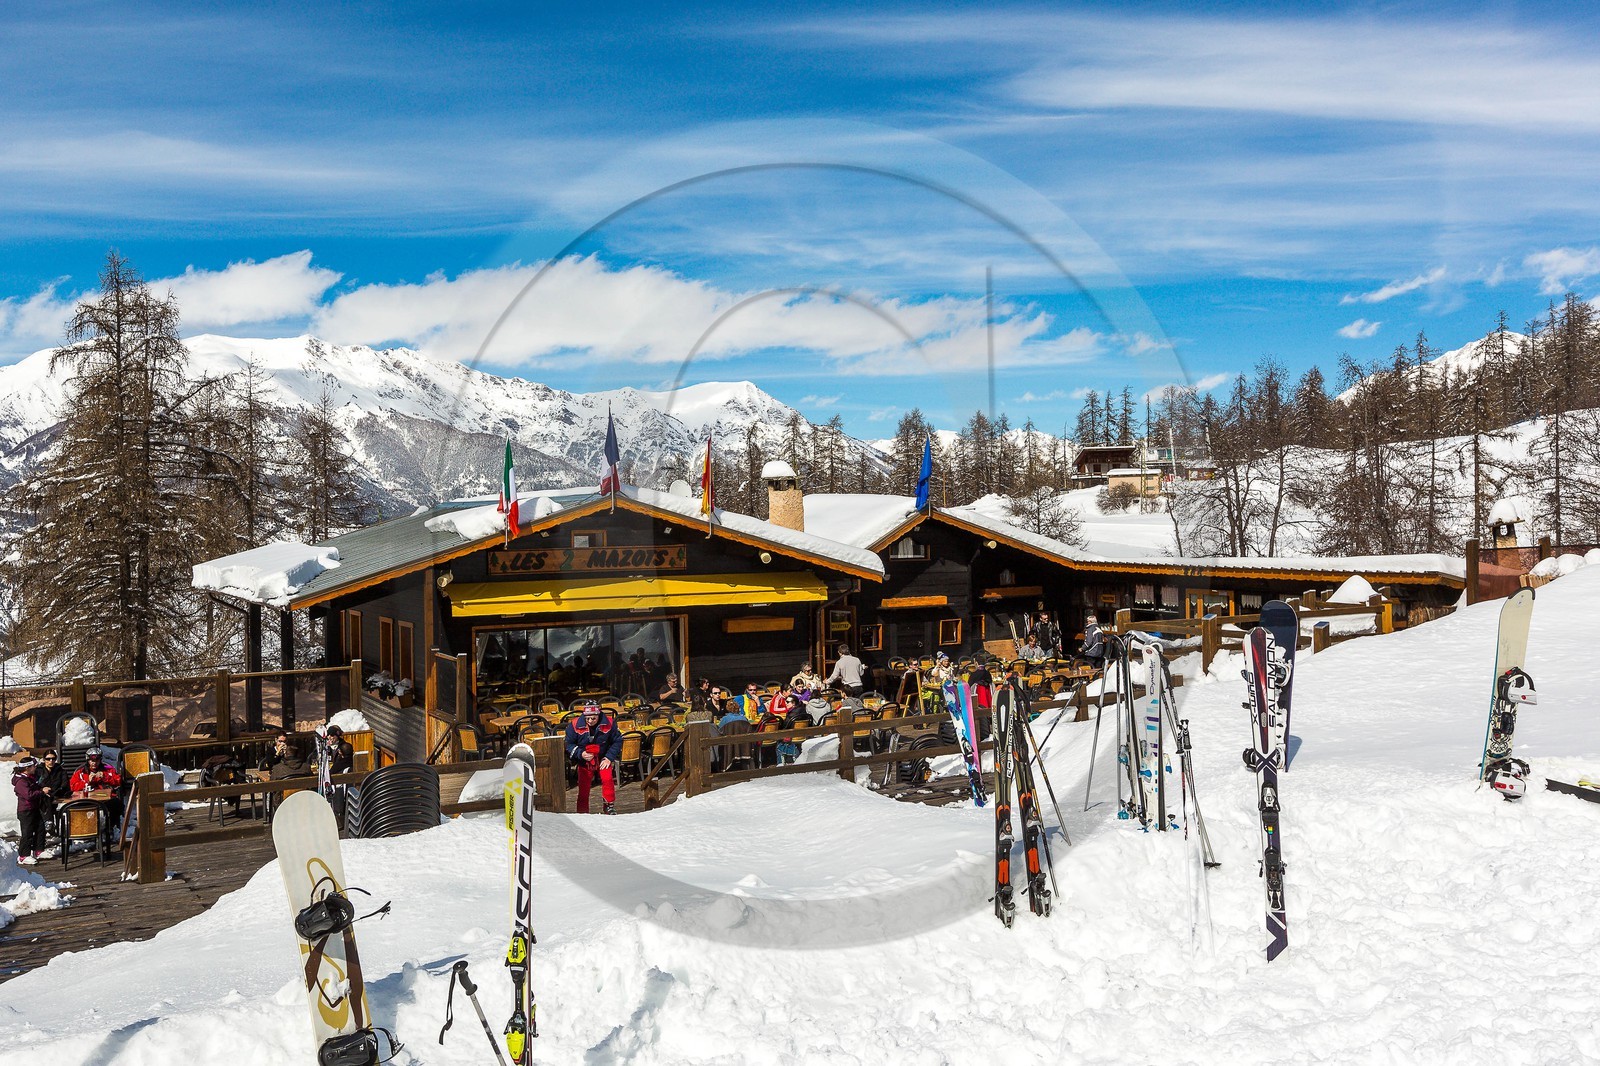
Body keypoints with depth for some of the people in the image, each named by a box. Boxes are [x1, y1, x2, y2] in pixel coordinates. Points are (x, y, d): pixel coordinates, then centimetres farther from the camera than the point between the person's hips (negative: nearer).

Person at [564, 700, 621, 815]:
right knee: (584, 786, -1)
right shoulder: (575, 725, -15)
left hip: (603, 759, 0)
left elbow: (617, 741, -1)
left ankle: (609, 805, -5)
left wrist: (609, 758, -10)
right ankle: (583, 812, 13)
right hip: (584, 761, 0)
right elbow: (569, 744, -4)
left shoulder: (609, 723, -14)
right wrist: (580, 754, -20)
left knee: (607, 779, -21)